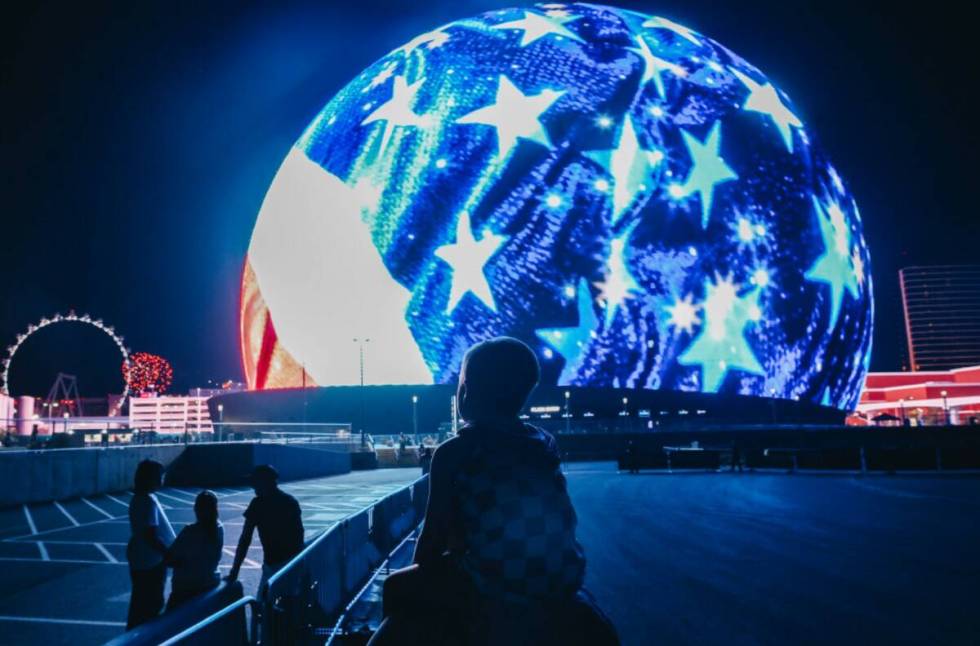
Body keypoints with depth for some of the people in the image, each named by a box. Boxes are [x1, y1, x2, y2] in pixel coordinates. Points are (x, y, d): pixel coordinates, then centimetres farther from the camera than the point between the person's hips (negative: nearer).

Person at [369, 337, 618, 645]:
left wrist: (421, 569, 19)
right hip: (556, 593, 5)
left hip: (488, 593, -4)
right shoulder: (545, 443, 7)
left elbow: (434, 536, -3)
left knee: (398, 588, 18)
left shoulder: (452, 452, -7)